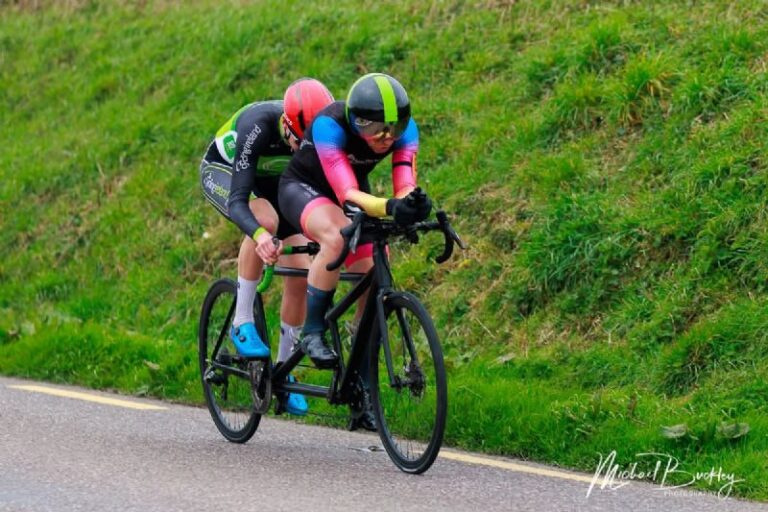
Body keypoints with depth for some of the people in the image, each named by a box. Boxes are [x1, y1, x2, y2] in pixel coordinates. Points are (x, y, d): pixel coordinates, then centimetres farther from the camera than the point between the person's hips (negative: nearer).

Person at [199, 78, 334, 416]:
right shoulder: (259, 126, -40)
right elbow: (238, 201, -44)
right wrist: (258, 235, -63)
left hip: (270, 182, 5)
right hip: (222, 172, -4)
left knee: (301, 273, -9)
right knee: (265, 219, -37)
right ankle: (242, 323, -23)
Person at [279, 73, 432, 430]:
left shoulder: (405, 130, -23)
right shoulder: (329, 125, -37)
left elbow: (404, 186, -33)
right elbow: (347, 194, -46)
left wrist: (415, 204, -56)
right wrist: (388, 208, -64)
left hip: (353, 193, 5)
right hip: (303, 188, -5)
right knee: (336, 237, -39)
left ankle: (363, 394, 1)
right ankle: (312, 334, -24)